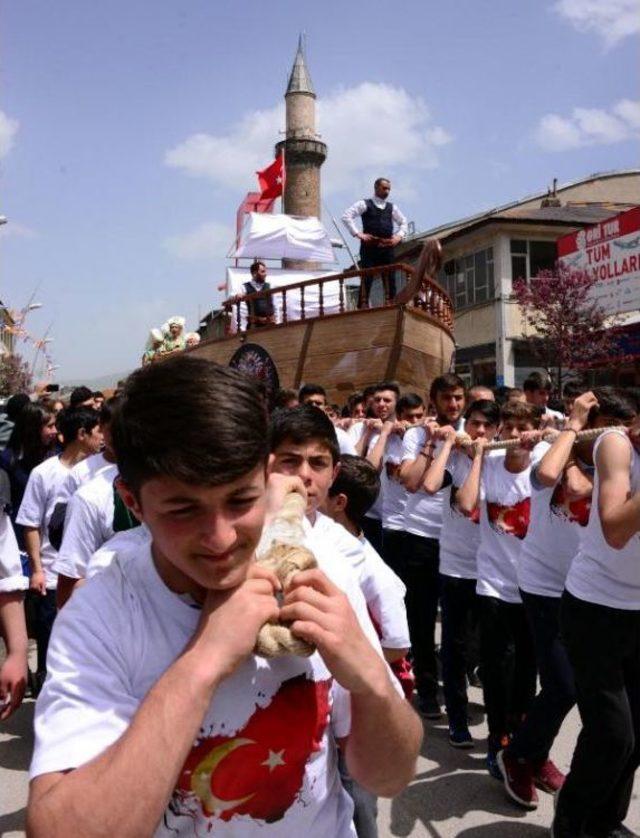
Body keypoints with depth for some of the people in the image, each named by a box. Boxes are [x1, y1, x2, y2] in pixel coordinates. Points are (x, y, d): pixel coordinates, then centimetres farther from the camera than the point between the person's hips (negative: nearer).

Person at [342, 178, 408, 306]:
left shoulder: (391, 207, 18)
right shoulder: (364, 204, 4)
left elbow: (404, 222, 28)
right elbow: (346, 216, -4)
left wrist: (399, 236, 9)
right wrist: (358, 234, -10)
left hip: (388, 247, 4)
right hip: (370, 246, -4)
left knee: (390, 278, 2)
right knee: (367, 278, -8)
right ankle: (363, 305, -7)